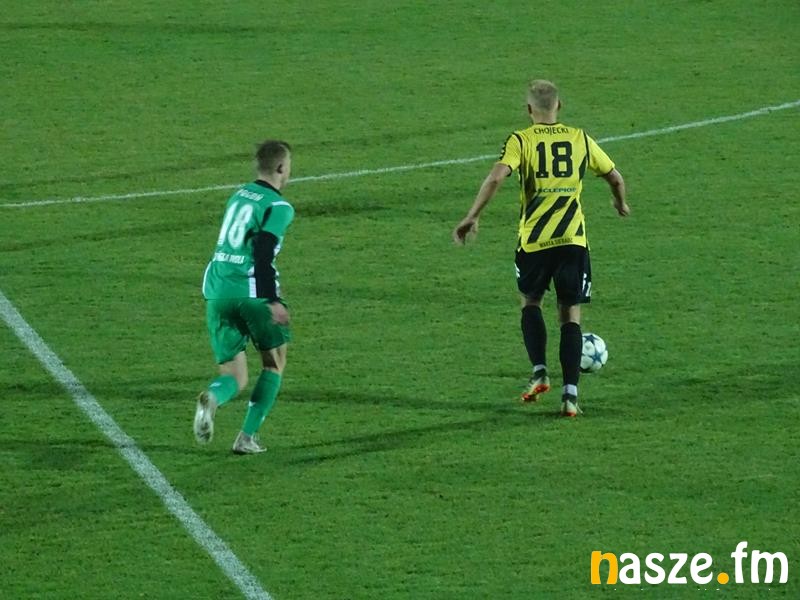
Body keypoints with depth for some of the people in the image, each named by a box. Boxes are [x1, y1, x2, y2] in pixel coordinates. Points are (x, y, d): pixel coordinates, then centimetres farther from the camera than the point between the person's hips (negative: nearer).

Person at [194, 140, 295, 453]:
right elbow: (262, 253, -19)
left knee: (234, 375, 8)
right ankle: (247, 437, 7)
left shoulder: (239, 195, 18)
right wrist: (272, 300, -22)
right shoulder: (278, 207, -6)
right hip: (252, 292, -6)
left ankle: (212, 399, -28)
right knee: (274, 362, 16)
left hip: (217, 291, 6)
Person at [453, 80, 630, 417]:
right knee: (570, 316, 8)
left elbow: (496, 176, -18)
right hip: (573, 239, 1)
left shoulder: (521, 141, -1)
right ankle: (570, 393, -2)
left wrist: (472, 217, -12)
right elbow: (615, 178, 15)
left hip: (533, 240, -1)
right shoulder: (579, 139, 7)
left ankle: (539, 373, 6)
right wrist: (621, 204, 36)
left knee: (531, 303, 22)